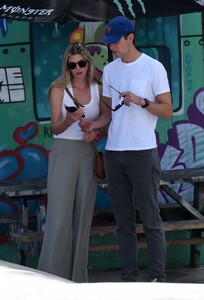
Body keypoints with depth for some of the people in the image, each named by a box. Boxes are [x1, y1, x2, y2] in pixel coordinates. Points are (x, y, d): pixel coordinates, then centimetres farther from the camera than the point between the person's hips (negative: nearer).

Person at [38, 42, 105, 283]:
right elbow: (55, 128, -4)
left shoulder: (98, 89, 7)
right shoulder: (59, 89, -2)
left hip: (88, 154, 4)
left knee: (83, 214, 4)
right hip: (63, 152, -3)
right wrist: (69, 120, -24)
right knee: (59, 215, -8)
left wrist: (97, 131, -9)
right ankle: (52, 274, -3)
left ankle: (78, 275, 9)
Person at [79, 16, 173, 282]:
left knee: (150, 218, -4)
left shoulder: (153, 68, -3)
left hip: (143, 153, -5)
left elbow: (168, 111, -4)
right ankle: (129, 278, 13)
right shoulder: (110, 70, 13)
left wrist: (141, 101, -19)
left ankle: (158, 278, 1)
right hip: (114, 152, 5)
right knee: (124, 221, 8)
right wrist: (94, 124, -3)